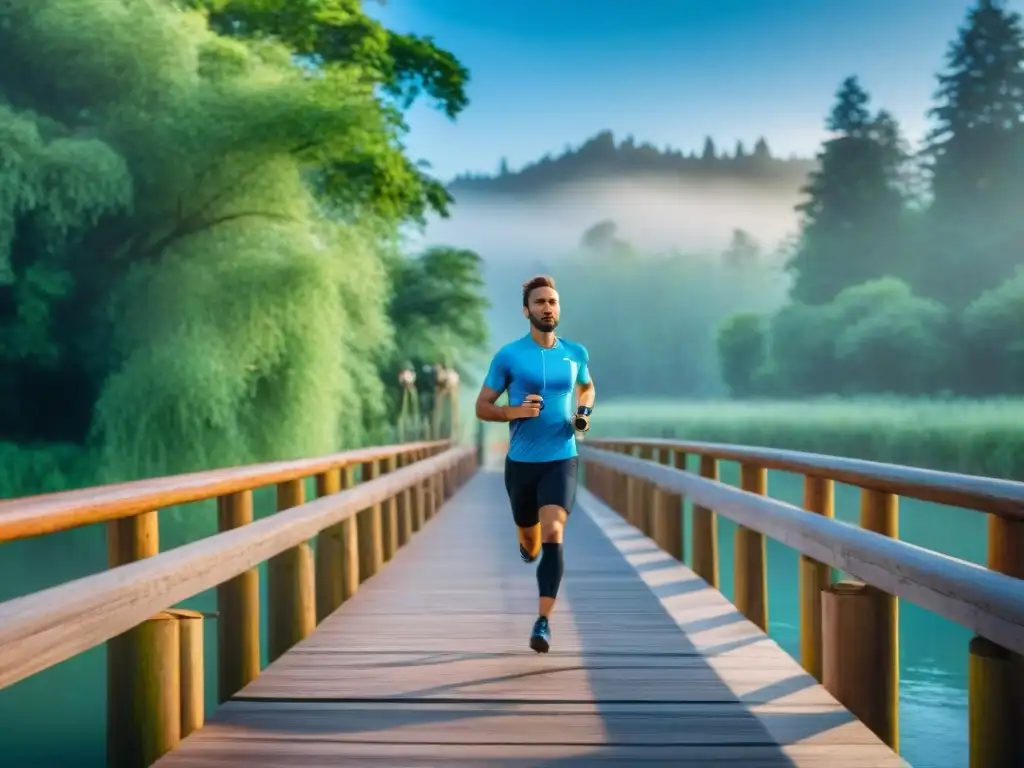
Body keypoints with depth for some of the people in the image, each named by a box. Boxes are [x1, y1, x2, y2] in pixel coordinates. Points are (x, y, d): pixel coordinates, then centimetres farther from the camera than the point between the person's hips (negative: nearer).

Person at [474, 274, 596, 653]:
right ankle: (528, 545, 55)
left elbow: (586, 386, 25)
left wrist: (584, 413, 4)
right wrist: (515, 411, -19)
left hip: (561, 459, 0)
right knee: (531, 544, 16)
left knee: (553, 535, -21)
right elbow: (482, 407, -1)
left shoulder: (576, 353, 3)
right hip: (521, 461, 0)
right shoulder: (508, 355, -5)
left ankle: (543, 622, -19)